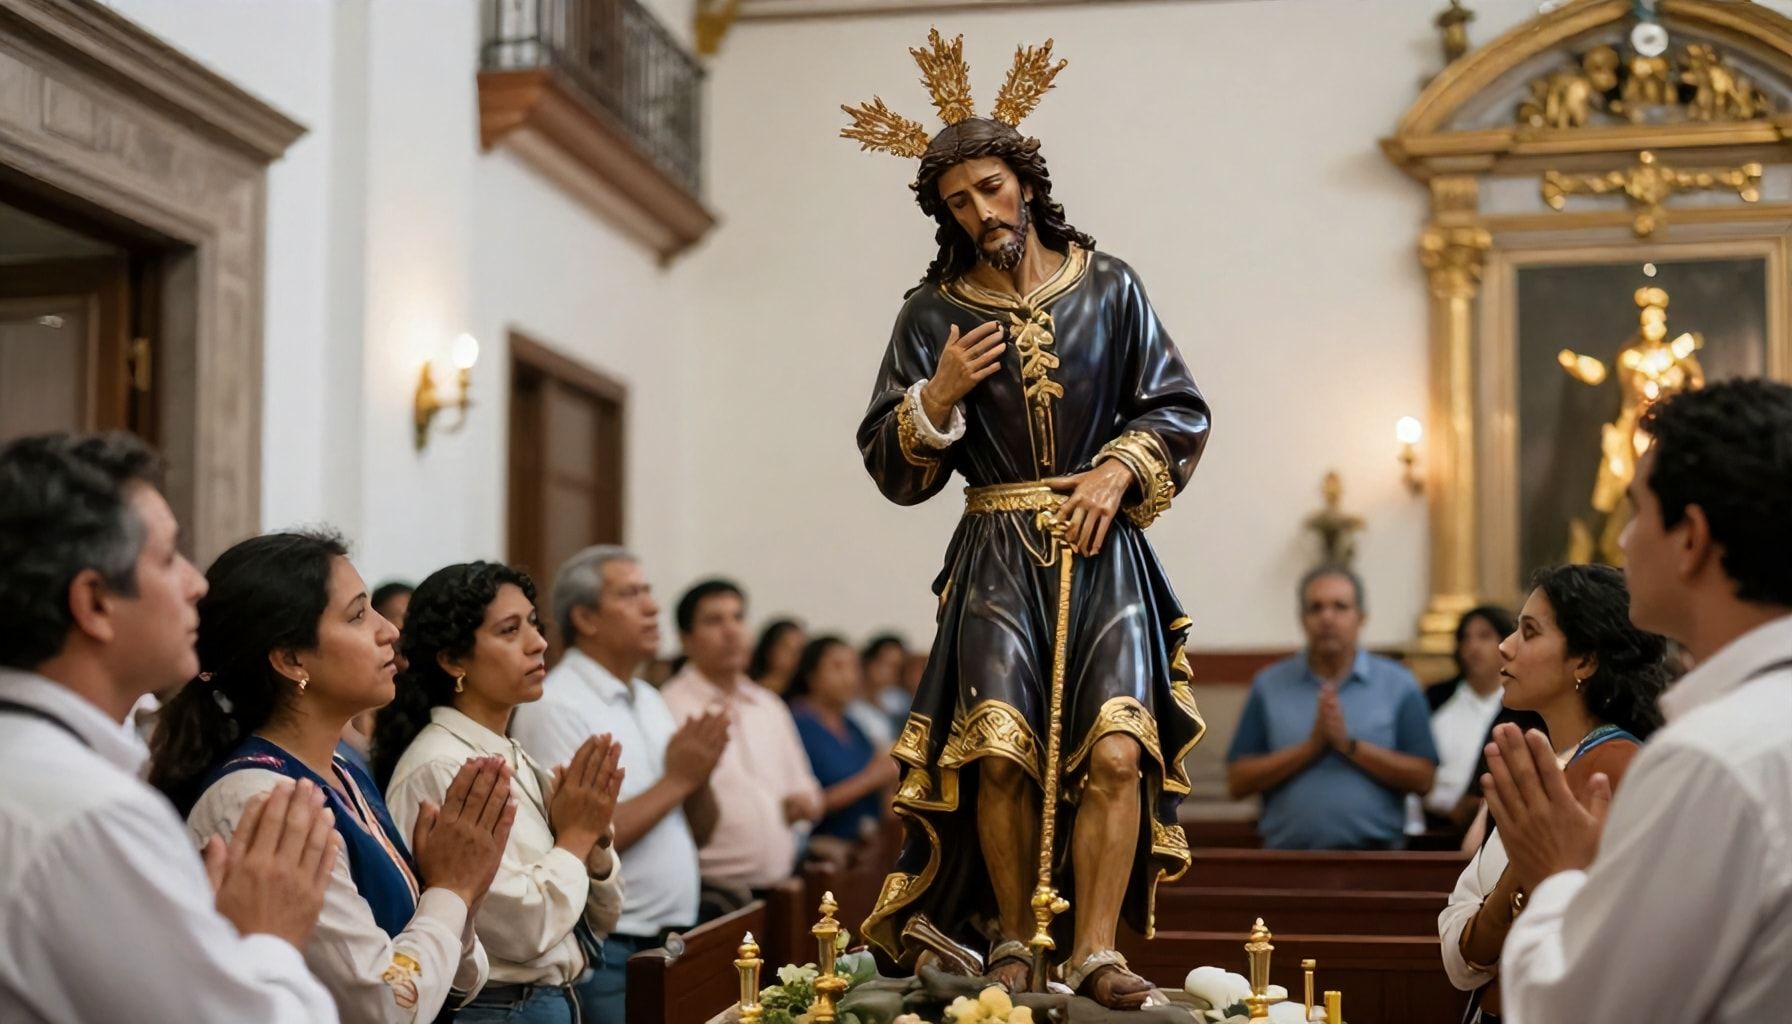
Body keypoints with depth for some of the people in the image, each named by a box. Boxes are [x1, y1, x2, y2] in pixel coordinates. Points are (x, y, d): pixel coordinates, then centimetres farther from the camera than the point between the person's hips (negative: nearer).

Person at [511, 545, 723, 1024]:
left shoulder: (651, 701, 12)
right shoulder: (555, 706, -12)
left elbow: (699, 832, 15)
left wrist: (699, 776, -5)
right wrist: (676, 779, -13)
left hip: (670, 944, 7)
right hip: (607, 954, -7)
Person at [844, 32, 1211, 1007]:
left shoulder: (1108, 287, 8)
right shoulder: (935, 313, 7)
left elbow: (1180, 410, 10)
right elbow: (892, 465, 8)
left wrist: (1119, 469, -6)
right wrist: (937, 397, -9)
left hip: (1103, 551, 0)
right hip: (996, 560, 0)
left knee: (1117, 750, -15)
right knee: (1001, 752, -14)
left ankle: (1095, 953, -9)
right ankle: (1014, 942, 3)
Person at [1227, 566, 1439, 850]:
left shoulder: (1398, 684, 4)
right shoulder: (1268, 685, 5)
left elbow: (1422, 777, -3)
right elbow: (1238, 782, 0)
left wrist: (1350, 744, -11)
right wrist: (1311, 746, -10)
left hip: (1375, 852, 0)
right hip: (1288, 853, 0)